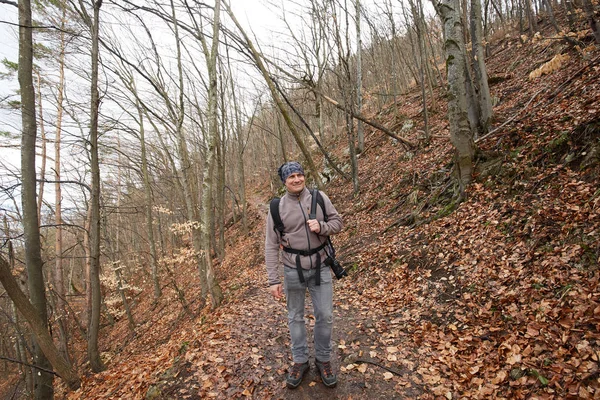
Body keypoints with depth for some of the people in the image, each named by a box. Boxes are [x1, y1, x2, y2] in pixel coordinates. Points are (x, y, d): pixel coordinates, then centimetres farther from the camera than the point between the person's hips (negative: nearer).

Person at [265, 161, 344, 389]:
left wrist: (321, 227, -19)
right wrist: (273, 280, -9)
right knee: (295, 317, 14)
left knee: (325, 316, 10)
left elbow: (337, 222, 3)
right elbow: (271, 246, -7)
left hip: (320, 267, 1)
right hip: (293, 270, -1)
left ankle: (323, 360, 32)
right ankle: (300, 361, 35)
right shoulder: (277, 207, -9)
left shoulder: (319, 198, -5)